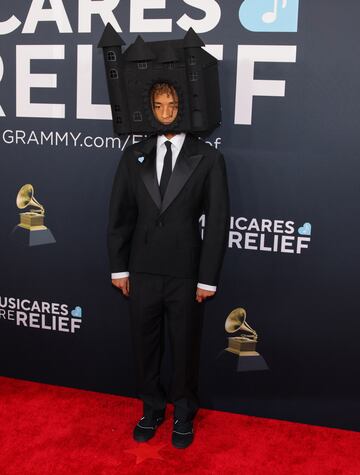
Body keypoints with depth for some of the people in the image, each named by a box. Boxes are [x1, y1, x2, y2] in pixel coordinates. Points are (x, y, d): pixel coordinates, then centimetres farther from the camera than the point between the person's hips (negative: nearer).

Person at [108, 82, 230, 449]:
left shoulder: (208, 158, -4)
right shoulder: (135, 155, 4)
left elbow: (217, 222, -5)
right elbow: (119, 214, 6)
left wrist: (208, 278, -7)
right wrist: (119, 268, 3)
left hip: (186, 274, -2)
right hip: (142, 271, 3)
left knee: (185, 347, 12)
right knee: (145, 345, 15)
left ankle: (183, 415, 34)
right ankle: (151, 409, 37)